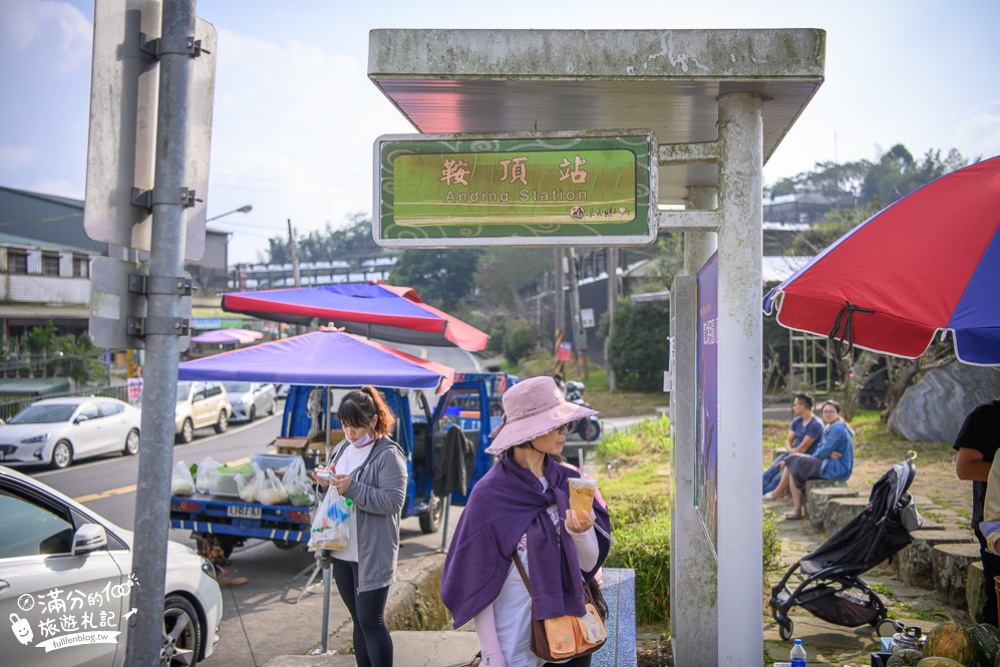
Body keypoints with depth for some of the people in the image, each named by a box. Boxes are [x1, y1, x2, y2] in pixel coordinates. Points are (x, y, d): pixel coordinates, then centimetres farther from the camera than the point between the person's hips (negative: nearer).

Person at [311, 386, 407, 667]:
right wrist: (326, 483, -3)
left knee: (371, 621, -4)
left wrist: (353, 488, -25)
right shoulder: (342, 449, 11)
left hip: (372, 555, -7)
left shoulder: (388, 454, -12)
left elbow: (394, 500, -20)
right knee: (359, 620, 15)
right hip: (342, 551, 7)